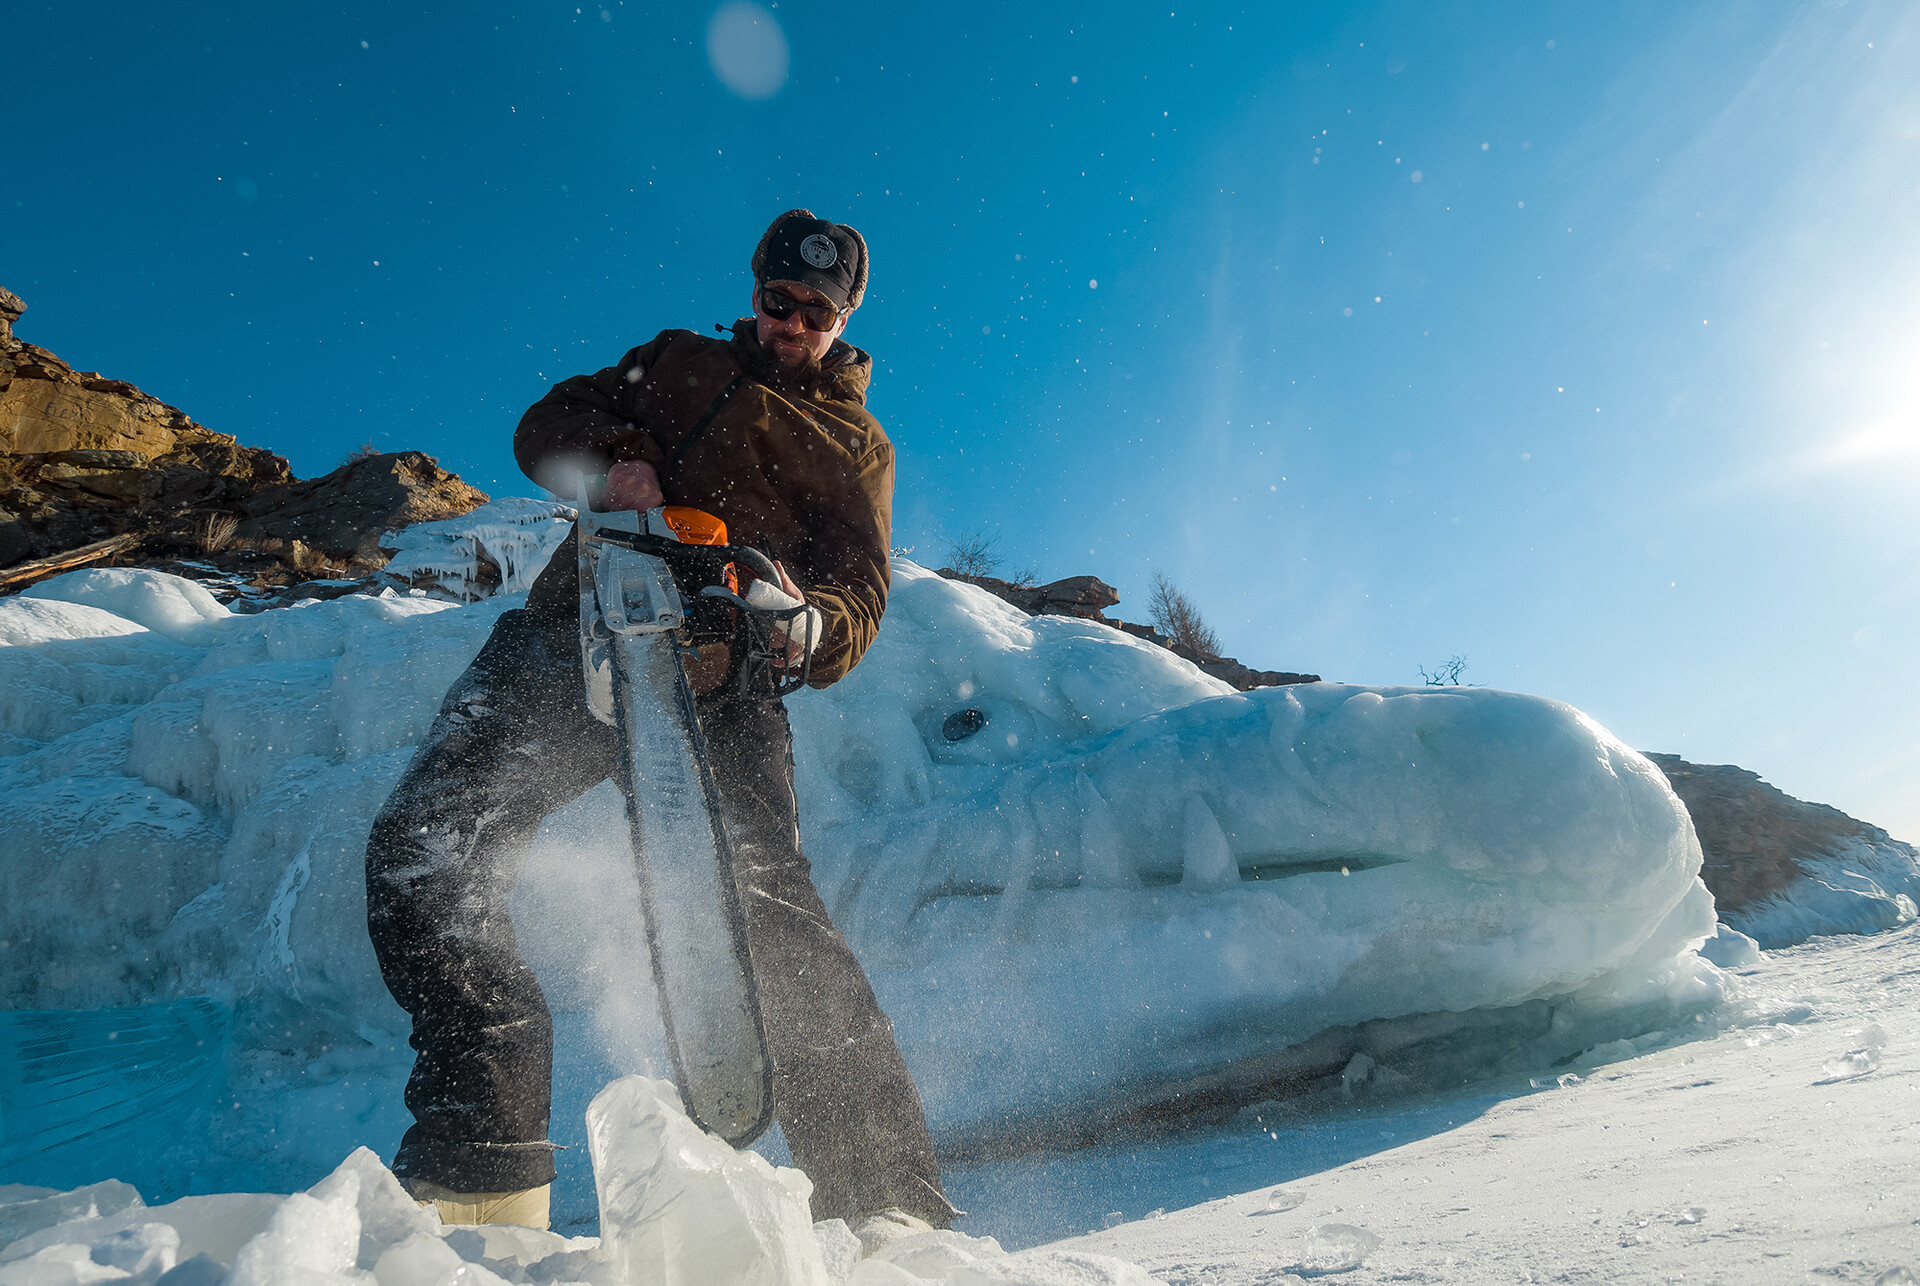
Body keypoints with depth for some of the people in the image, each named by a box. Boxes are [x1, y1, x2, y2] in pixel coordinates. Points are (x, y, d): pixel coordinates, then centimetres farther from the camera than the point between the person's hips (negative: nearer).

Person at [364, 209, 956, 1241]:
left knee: (766, 904, -23)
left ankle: (886, 1203, -16)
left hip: (719, 673, -3)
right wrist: (610, 457, -5)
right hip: (579, 626, 3)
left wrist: (804, 621, -17)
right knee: (421, 849, -13)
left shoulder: (857, 447, 22)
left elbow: (858, 598, 8)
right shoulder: (678, 361, 29)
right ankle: (482, 1166, -4)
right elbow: (550, 423, 19)